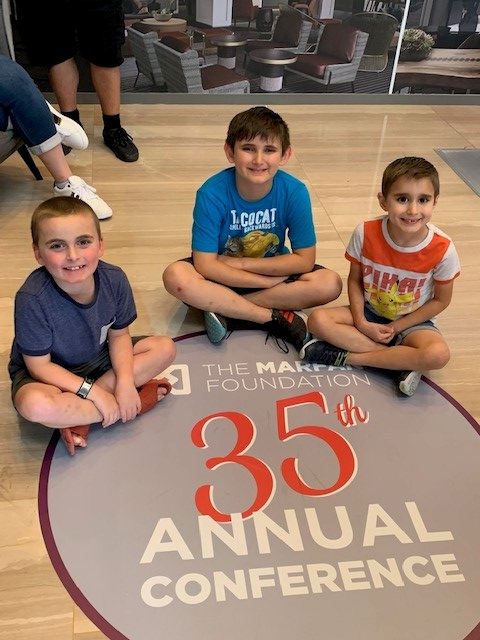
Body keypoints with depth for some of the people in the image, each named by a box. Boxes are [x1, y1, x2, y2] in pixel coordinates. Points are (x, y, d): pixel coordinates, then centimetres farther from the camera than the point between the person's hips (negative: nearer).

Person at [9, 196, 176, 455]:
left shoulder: (114, 279, -20)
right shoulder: (32, 298, -31)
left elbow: (119, 334, -5)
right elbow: (39, 365, -22)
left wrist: (125, 382, -21)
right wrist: (93, 392, -28)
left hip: (97, 359, 5)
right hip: (49, 373, -5)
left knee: (165, 348, -9)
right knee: (34, 404, -39)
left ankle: (78, 415, -16)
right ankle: (139, 400, -18)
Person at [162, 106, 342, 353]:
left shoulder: (294, 192, -20)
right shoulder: (212, 193, -24)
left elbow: (304, 260, -15)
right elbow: (205, 265, -24)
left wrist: (241, 263, -18)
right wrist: (272, 281, -26)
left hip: (274, 267, 2)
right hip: (222, 274, -1)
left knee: (330, 284, -23)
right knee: (176, 276, -31)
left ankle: (226, 310, -20)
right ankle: (275, 317, -23)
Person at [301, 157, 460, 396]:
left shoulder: (442, 249, -21)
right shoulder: (366, 233, -18)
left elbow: (441, 300, -7)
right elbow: (354, 280, -4)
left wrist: (396, 327, -12)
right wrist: (361, 323, -16)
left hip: (413, 322, -2)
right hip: (369, 313, 2)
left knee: (438, 355, -34)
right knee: (317, 320, -25)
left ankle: (348, 357, -21)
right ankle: (403, 362, -22)